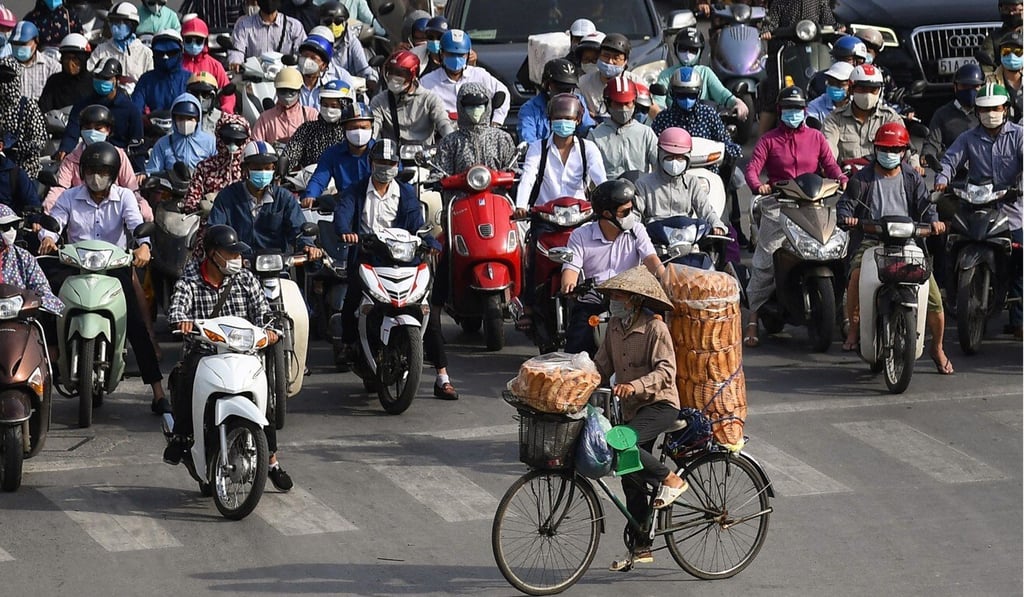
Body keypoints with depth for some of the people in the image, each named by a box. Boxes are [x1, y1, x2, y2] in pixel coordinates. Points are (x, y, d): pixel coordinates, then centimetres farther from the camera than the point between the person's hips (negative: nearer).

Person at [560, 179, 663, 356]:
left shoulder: (636, 230, 7)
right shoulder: (581, 236, 3)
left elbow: (650, 258, -5)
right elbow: (571, 267, -7)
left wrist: (665, 280, -27)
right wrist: (569, 285, -31)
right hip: (592, 301, -1)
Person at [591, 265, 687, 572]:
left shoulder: (655, 328, -15)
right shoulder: (615, 327, 7)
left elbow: (666, 372, -23)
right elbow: (602, 367, 12)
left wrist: (635, 385, -37)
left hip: (660, 405, -8)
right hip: (632, 408, 8)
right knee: (631, 481, 9)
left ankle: (670, 479, -12)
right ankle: (639, 547, 18)